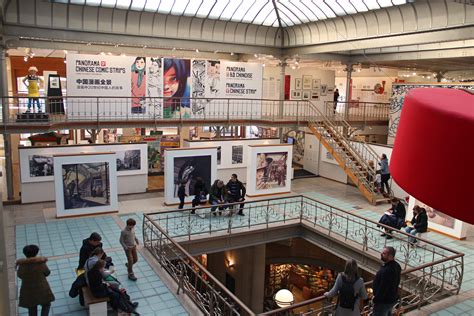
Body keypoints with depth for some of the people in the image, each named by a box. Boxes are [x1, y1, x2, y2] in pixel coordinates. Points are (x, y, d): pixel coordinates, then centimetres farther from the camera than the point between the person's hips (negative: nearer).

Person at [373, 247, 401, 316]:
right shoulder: (396, 265, -2)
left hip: (384, 301, -10)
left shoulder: (387, 270, -35)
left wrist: (376, 299, -16)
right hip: (392, 298, 10)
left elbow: (383, 288, -30)